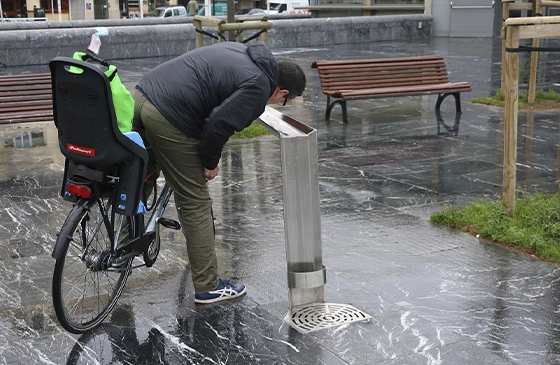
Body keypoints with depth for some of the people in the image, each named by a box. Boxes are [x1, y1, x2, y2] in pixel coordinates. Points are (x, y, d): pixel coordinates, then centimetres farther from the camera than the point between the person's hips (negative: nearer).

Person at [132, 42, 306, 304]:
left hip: (142, 94, 9)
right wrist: (210, 162, 1)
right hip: (169, 120, -9)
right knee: (196, 203, 2)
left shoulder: (241, 53, 20)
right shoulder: (258, 86, -7)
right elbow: (220, 124, -17)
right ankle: (208, 287, 11)